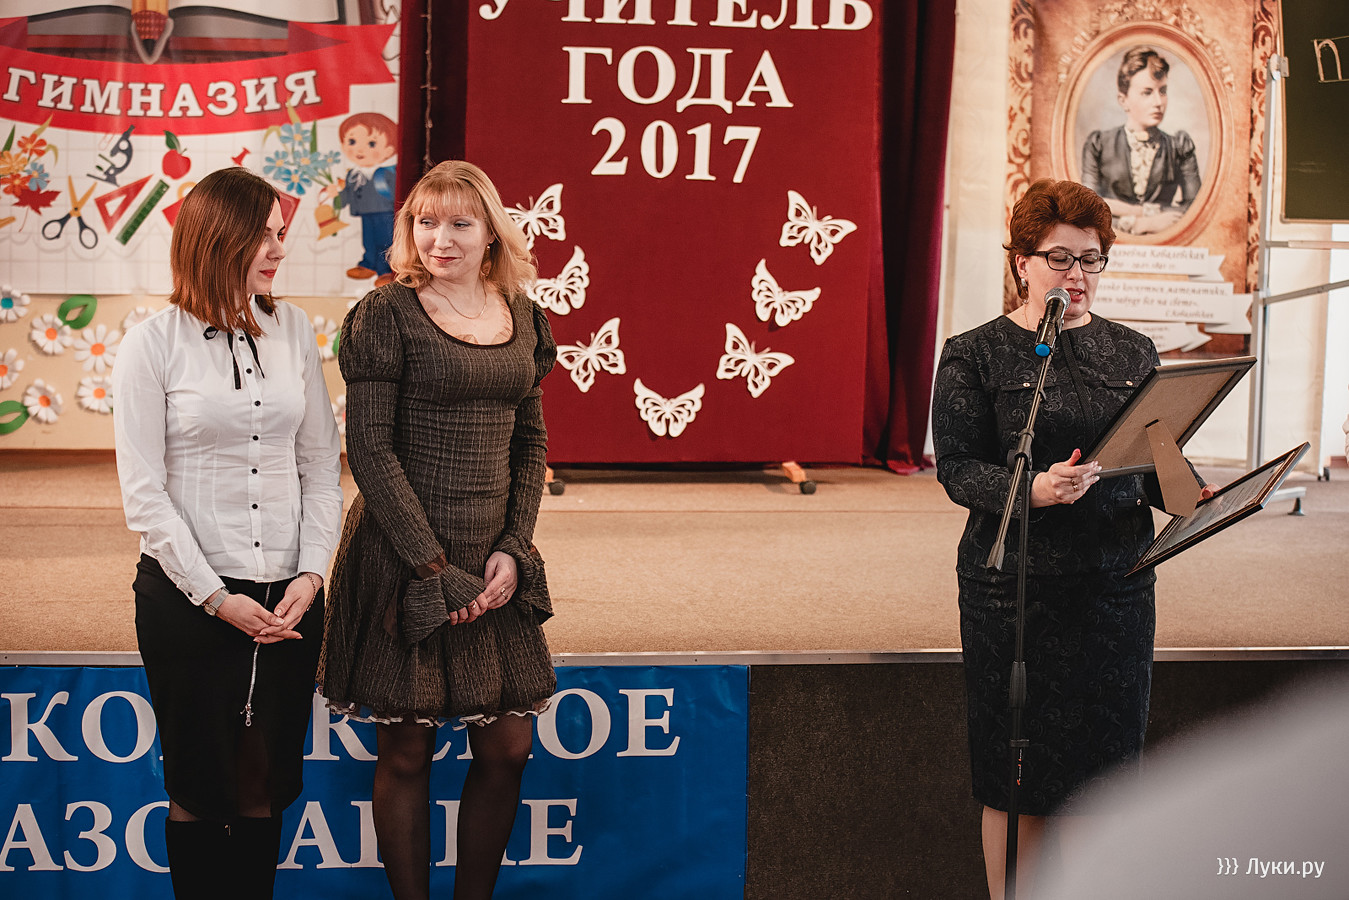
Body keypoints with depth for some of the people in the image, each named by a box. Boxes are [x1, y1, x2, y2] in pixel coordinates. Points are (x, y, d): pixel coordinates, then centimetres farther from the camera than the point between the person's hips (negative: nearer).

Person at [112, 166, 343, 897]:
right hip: (187, 598, -3)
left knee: (266, 785, 9)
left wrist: (312, 571, -5)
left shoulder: (292, 329, 5)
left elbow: (322, 463, 7)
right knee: (200, 790, 7)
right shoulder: (152, 345, -6)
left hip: (287, 595, 3)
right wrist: (215, 597, -12)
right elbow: (143, 493, -8)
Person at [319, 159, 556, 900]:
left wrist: (512, 551, -1)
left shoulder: (521, 317, 9)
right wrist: (434, 566, -14)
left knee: (507, 745, 8)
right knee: (406, 752, 3)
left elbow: (529, 443, 13)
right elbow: (369, 449, -11)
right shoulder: (387, 315, -7)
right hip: (403, 559, -5)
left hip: (493, 563, 5)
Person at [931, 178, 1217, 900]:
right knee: (1017, 779, 3)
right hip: (1014, 588, -3)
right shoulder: (975, 355, 0)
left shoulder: (1132, 353, 11)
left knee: (1102, 771, 6)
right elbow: (958, 468, -8)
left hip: (1116, 583, 3)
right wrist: (1036, 489, -25)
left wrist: (1191, 493, -10)